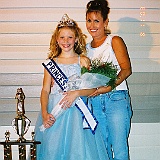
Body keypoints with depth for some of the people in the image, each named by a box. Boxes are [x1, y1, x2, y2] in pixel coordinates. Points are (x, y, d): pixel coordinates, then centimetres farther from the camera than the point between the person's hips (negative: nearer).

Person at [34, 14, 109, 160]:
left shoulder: (83, 61, 5)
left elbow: (93, 88, 1)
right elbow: (45, 90, 5)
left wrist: (76, 93, -17)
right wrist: (44, 113, -8)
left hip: (76, 110, -1)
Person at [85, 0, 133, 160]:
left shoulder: (114, 41, 0)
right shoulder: (87, 48, 16)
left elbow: (126, 70, -8)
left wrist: (109, 87, -20)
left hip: (116, 99, -5)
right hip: (95, 101, 5)